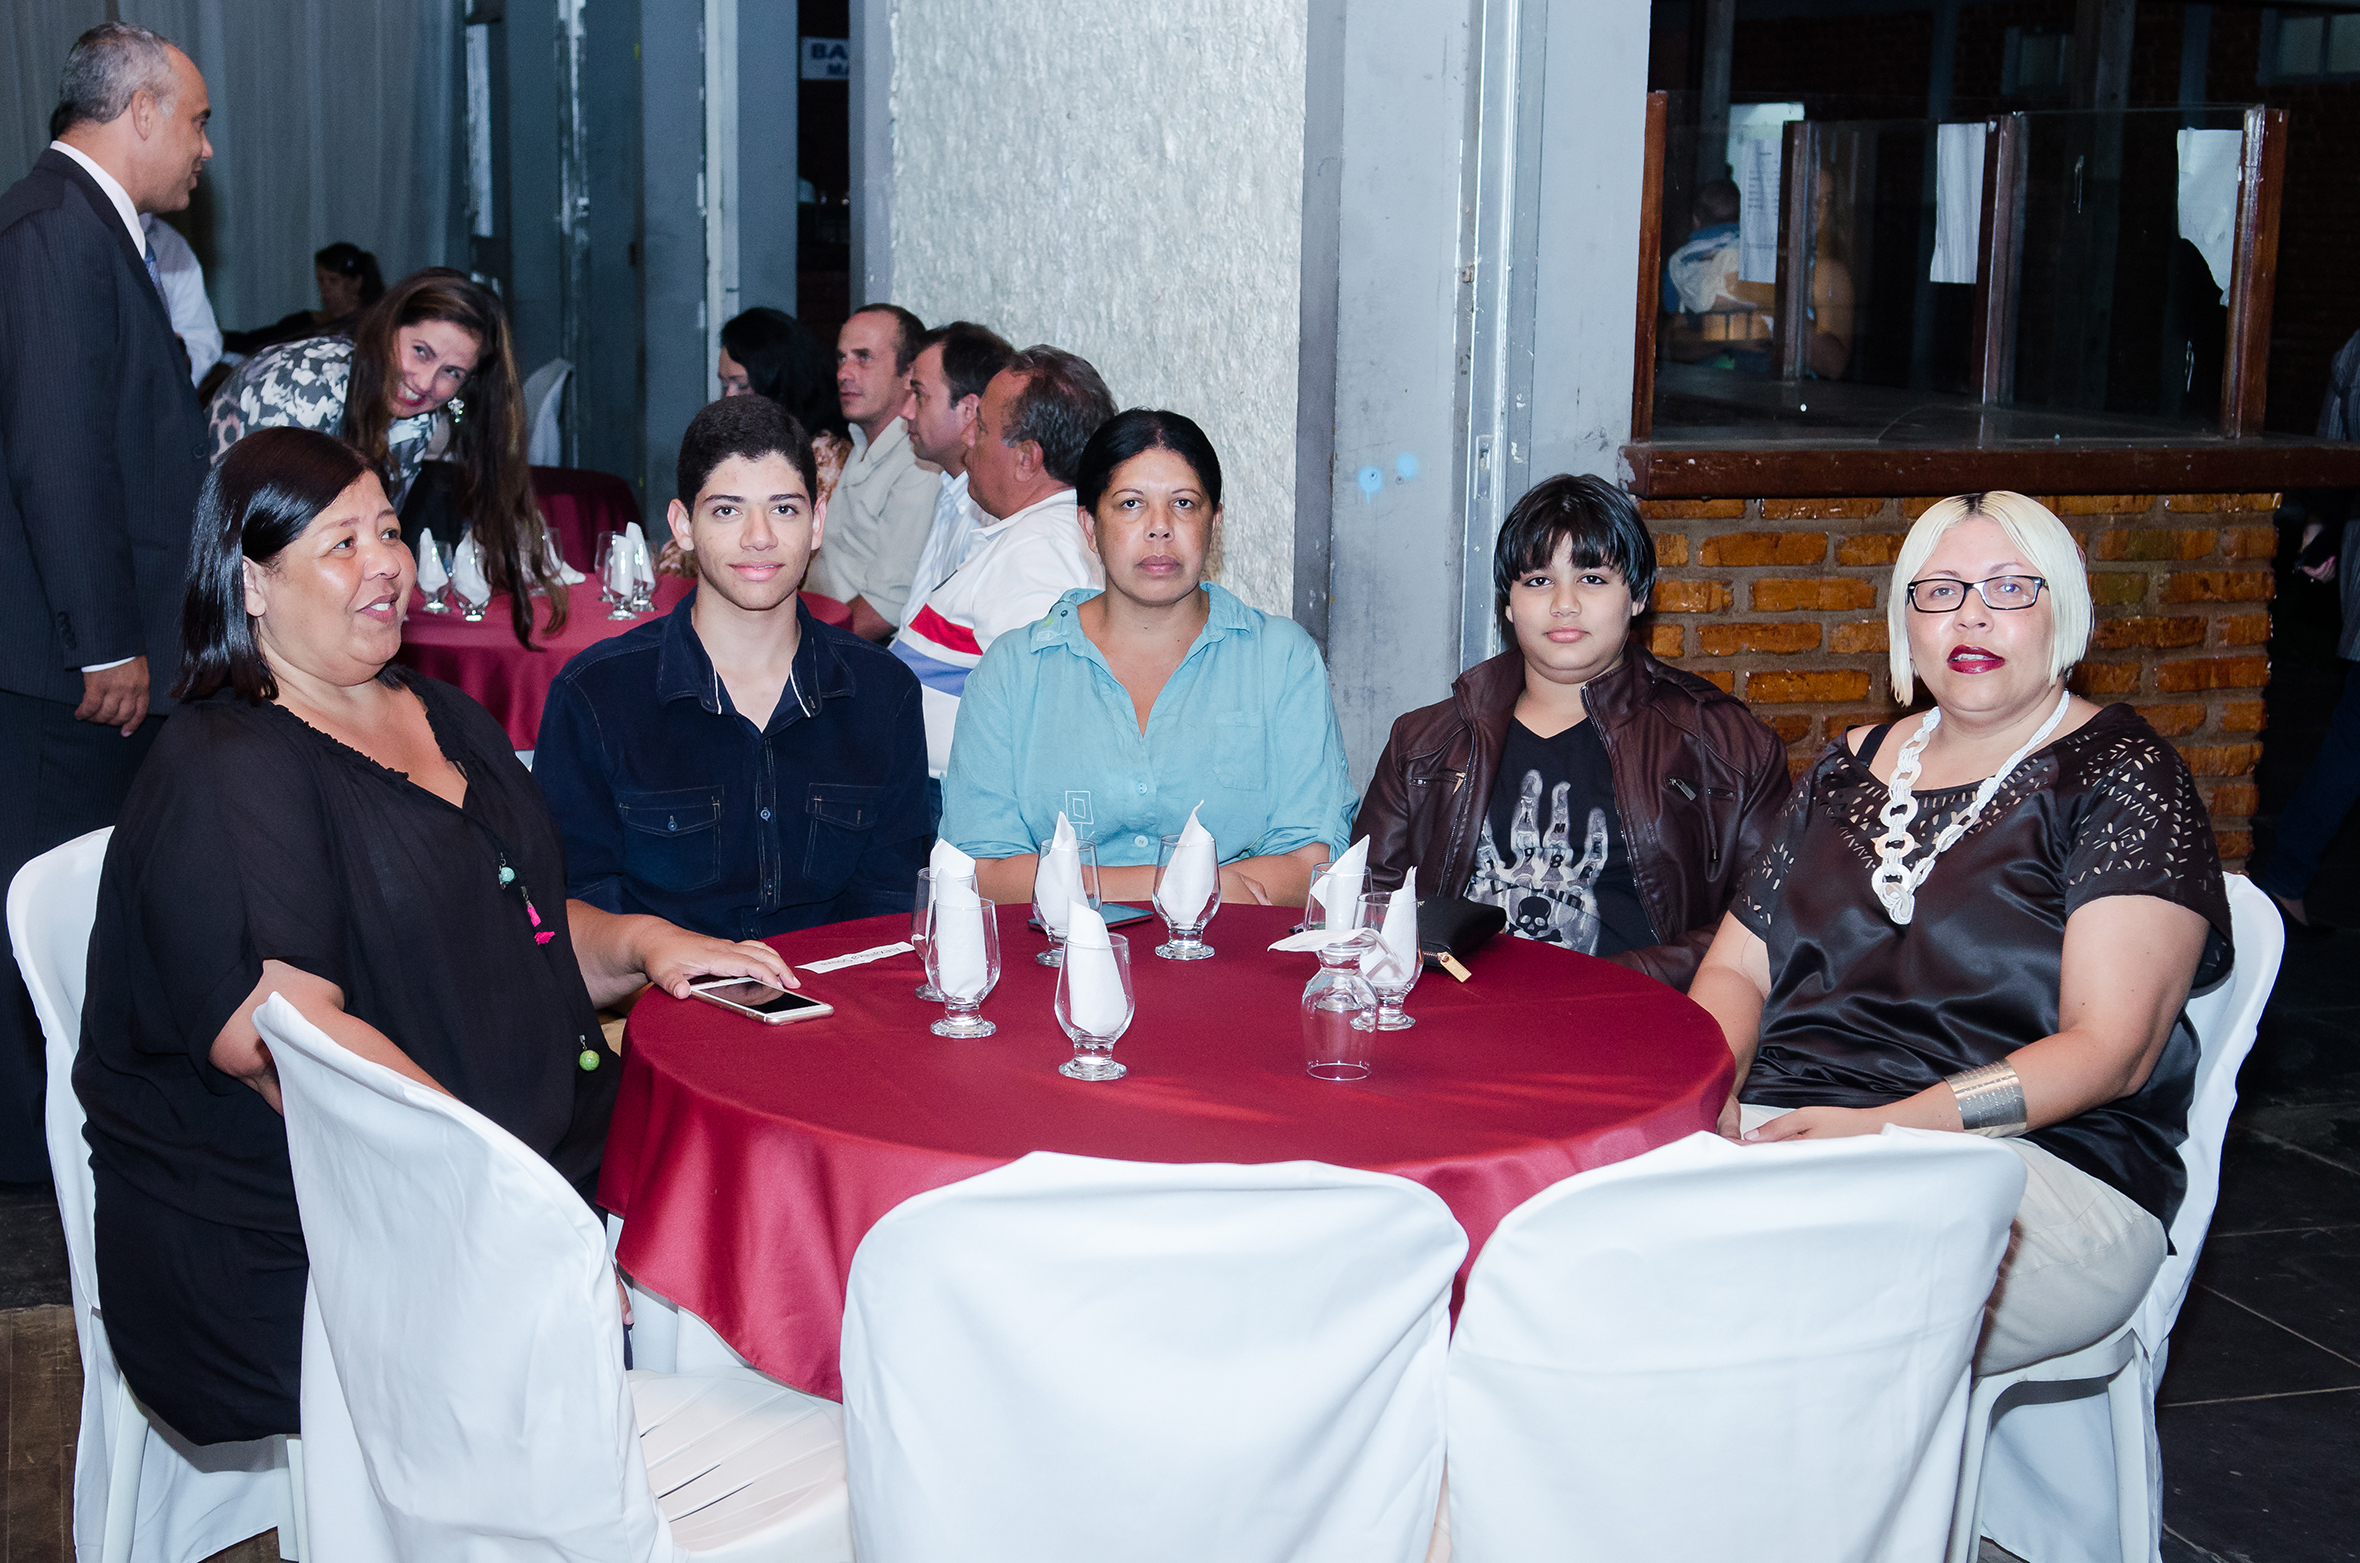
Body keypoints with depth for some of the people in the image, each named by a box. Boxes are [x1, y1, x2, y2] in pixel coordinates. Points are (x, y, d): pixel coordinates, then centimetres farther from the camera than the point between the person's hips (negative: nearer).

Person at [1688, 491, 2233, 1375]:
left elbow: (2110, 1051, -8)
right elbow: (1738, 966, 20)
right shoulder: (1850, 769, 20)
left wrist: (1884, 1128, -19)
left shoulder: (2123, 775, 3)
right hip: (1778, 1121, 5)